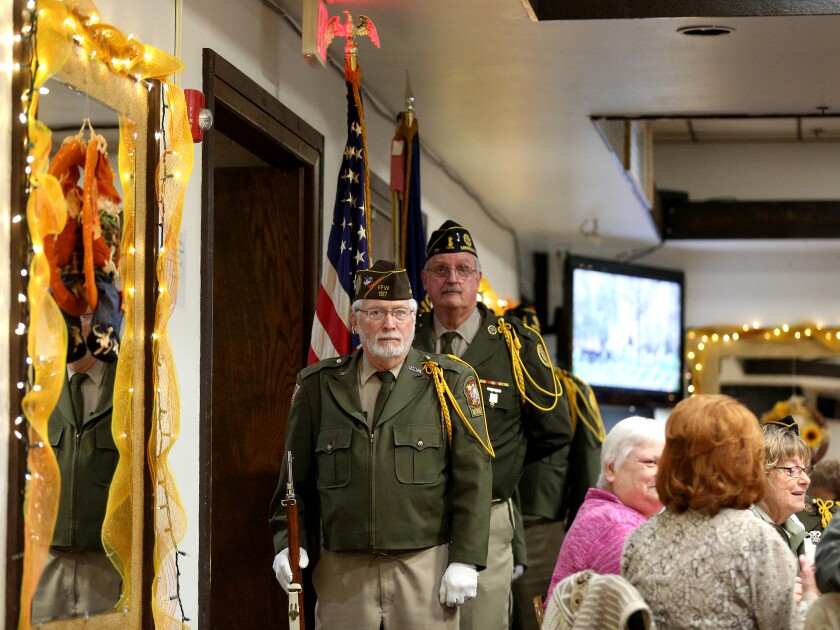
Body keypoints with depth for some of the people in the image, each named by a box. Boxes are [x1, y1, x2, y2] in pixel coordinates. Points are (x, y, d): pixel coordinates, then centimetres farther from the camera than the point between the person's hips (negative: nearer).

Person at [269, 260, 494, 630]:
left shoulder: (450, 383, 3)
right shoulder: (318, 387, 9)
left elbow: (473, 478, 0)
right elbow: (295, 477, 13)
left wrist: (465, 559, -6)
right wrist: (286, 543, -1)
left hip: (425, 571, -1)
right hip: (343, 572, 2)